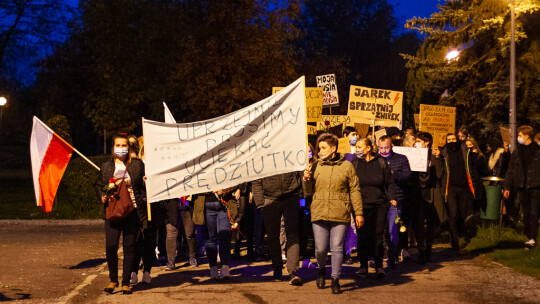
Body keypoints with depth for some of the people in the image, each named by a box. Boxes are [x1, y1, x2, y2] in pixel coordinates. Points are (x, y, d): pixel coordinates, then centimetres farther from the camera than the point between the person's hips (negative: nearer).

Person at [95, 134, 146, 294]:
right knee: (110, 246, -7)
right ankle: (113, 279, 14)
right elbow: (98, 184, 20)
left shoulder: (137, 164, 5)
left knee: (129, 247, 1)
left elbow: (144, 186, 5)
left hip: (132, 211, -1)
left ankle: (126, 282, 12)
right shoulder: (106, 166, 10)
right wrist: (102, 196, 2)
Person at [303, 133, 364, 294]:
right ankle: (321, 269, 32)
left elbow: (355, 191, 5)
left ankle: (335, 279, 12)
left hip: (340, 214, -2)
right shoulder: (316, 167, 11)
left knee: (337, 248, -1)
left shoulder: (346, 166, 4)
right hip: (319, 213, 2)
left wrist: (358, 213, 1)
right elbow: (309, 192, 16)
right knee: (320, 248, 2)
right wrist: (306, 179, -4)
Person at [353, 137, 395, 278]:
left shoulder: (381, 162, 3)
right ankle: (363, 265, 11)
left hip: (380, 205, -1)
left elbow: (389, 182, 9)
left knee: (378, 236, -1)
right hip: (362, 205, 1)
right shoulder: (356, 164, 5)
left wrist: (391, 197, -3)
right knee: (362, 236, 1)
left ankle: (379, 266, 7)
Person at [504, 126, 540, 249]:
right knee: (526, 214, 8)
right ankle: (528, 237, 18)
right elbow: (510, 171, 12)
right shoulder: (517, 152, 10)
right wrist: (507, 187, 6)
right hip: (522, 188, 4)